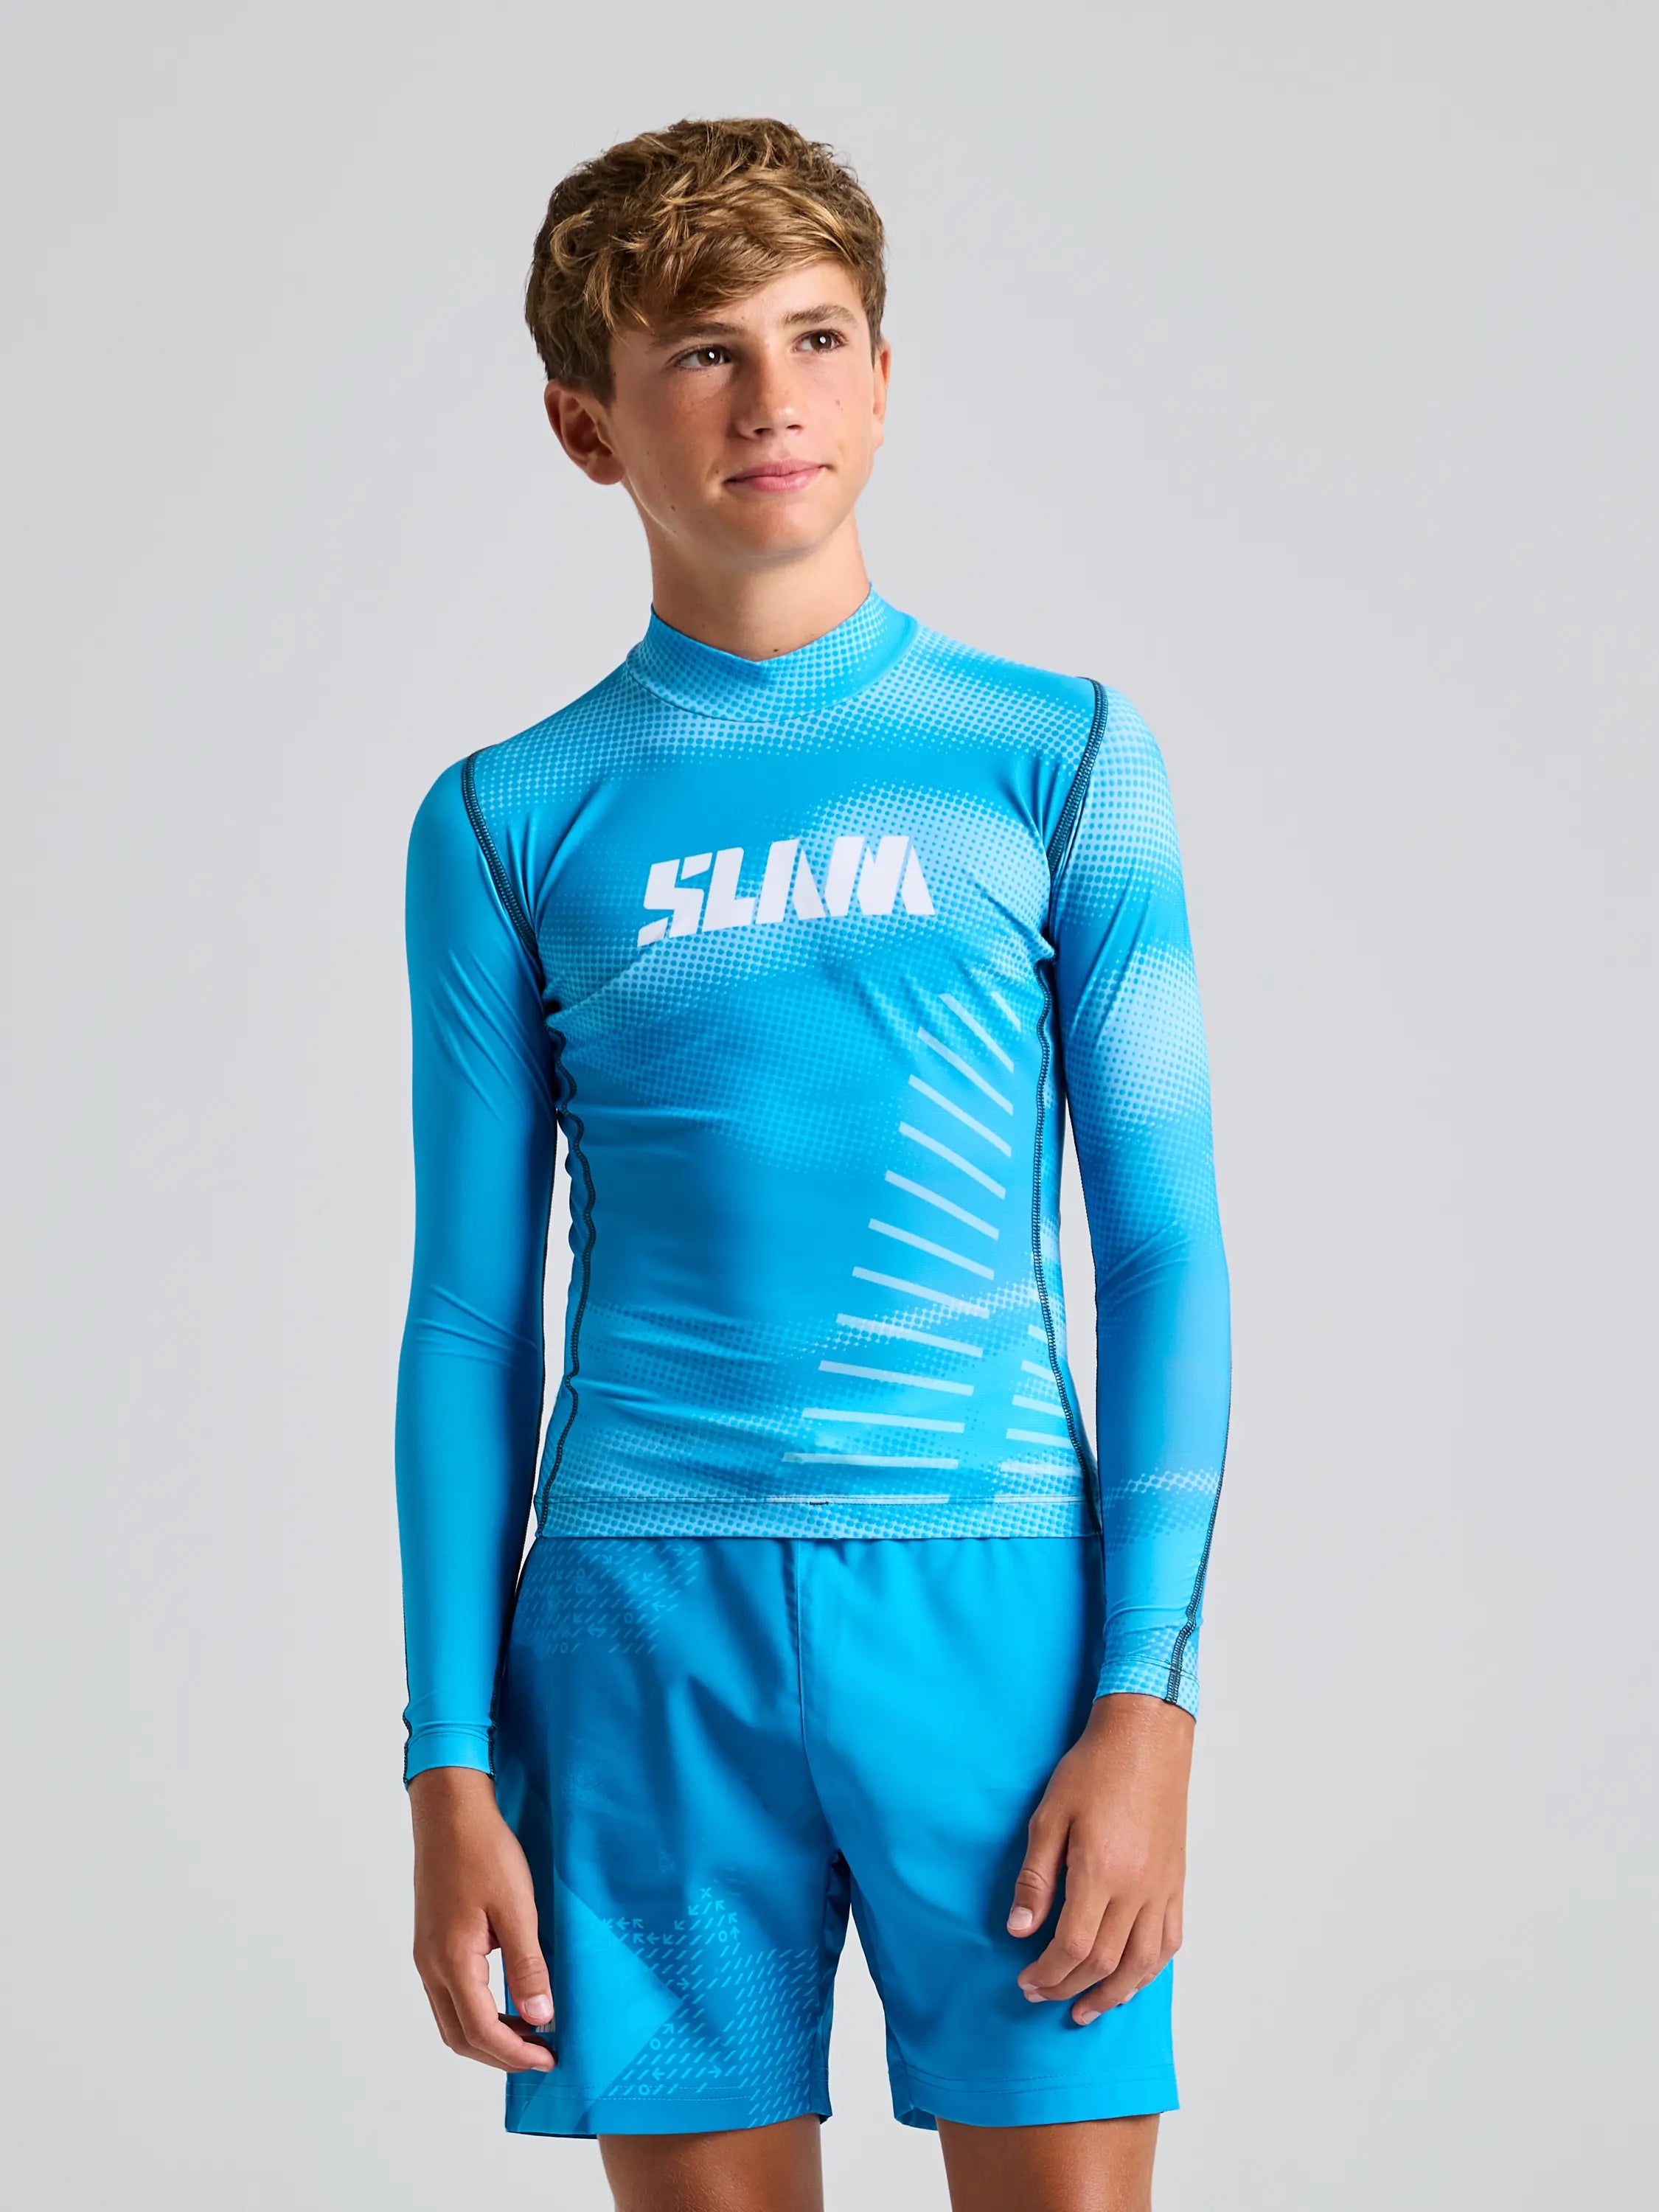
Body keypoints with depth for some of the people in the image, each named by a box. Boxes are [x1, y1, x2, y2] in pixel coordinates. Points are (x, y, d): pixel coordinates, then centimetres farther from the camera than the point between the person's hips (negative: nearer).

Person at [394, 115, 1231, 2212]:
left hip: (997, 1594, 0)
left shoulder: (1063, 762, 5)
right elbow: (470, 1315, 8)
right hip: (643, 1634, 1)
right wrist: (450, 1767, 3)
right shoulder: (510, 823, 6)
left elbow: (1164, 1253, 4)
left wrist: (1148, 1696, -5)